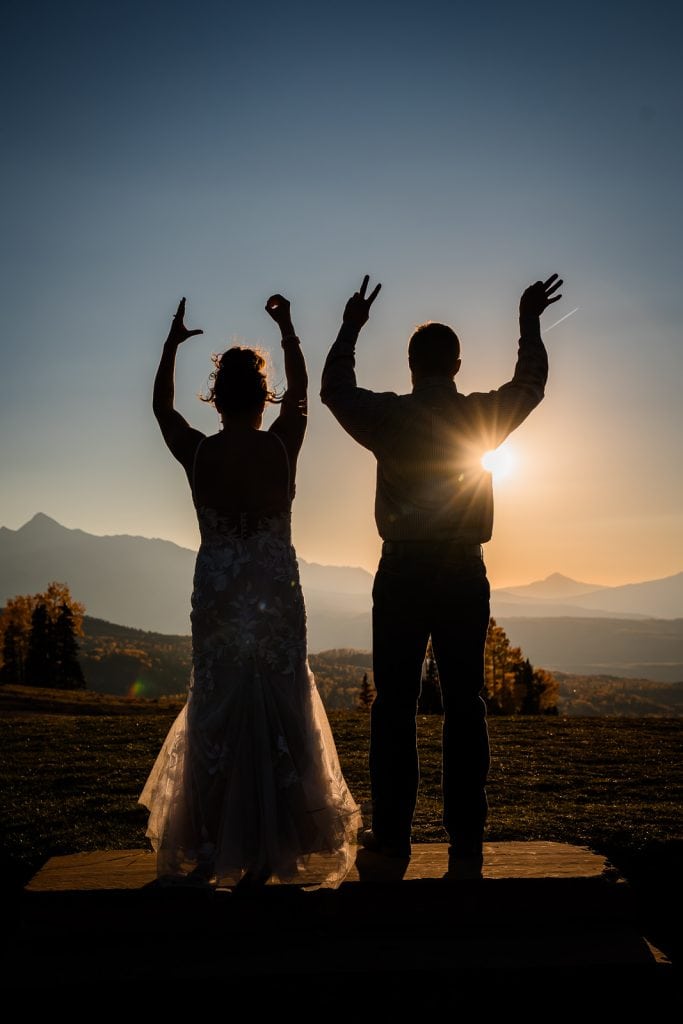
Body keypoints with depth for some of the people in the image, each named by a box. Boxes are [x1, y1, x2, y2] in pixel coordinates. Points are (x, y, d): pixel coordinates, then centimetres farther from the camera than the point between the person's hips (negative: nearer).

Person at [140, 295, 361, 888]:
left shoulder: (197, 453, -4)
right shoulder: (282, 446, -6)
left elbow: (162, 407, 16)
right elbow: (300, 392, 14)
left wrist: (172, 344, 25)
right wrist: (287, 329, 25)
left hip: (216, 594, 1)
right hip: (277, 593, -1)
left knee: (215, 711, 10)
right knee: (279, 712, 7)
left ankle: (211, 849, 17)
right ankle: (271, 847, 13)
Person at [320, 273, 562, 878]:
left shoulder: (388, 415, 0)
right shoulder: (482, 415, 3)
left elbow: (335, 389, 20)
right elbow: (531, 384, 24)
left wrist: (351, 327, 31)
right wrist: (530, 323, 37)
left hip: (403, 572, -1)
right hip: (465, 574, 1)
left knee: (395, 703, 4)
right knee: (464, 705, 2)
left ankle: (392, 835, 10)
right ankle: (466, 848, 5)